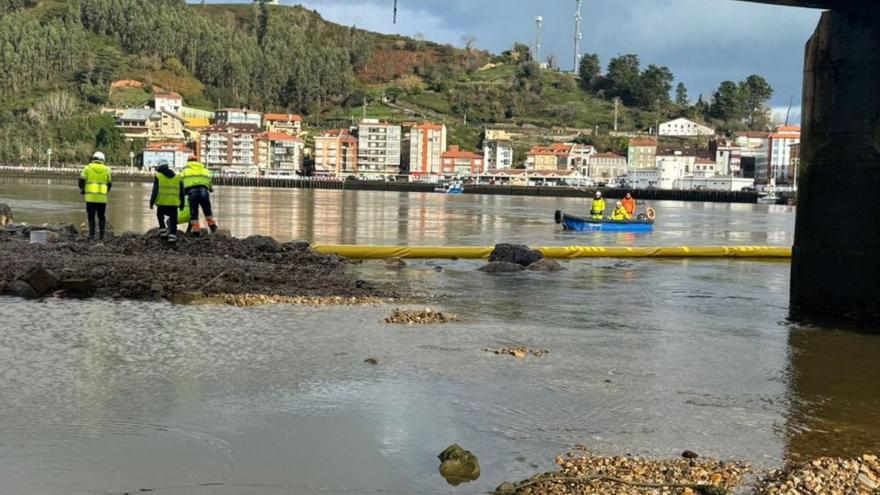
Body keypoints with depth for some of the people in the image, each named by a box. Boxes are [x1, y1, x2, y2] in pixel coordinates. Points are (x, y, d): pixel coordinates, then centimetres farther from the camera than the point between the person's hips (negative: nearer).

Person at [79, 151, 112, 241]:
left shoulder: (87, 168, 2)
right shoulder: (106, 169, 7)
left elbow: (81, 180, -2)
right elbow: (109, 183, 12)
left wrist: (82, 190, 16)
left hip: (90, 196, -1)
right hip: (102, 198, 1)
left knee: (91, 217, 7)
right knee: (101, 217, 11)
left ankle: (91, 235, 1)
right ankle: (101, 236, 8)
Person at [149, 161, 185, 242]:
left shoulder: (158, 176, 3)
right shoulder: (177, 177, 12)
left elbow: (155, 191, -5)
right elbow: (182, 192, 11)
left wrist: (151, 202, -1)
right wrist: (181, 204, 16)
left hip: (162, 203, -2)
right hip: (174, 204, 2)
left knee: (160, 217, 21)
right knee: (173, 221, 7)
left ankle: (163, 232, 14)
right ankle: (172, 236, -4)